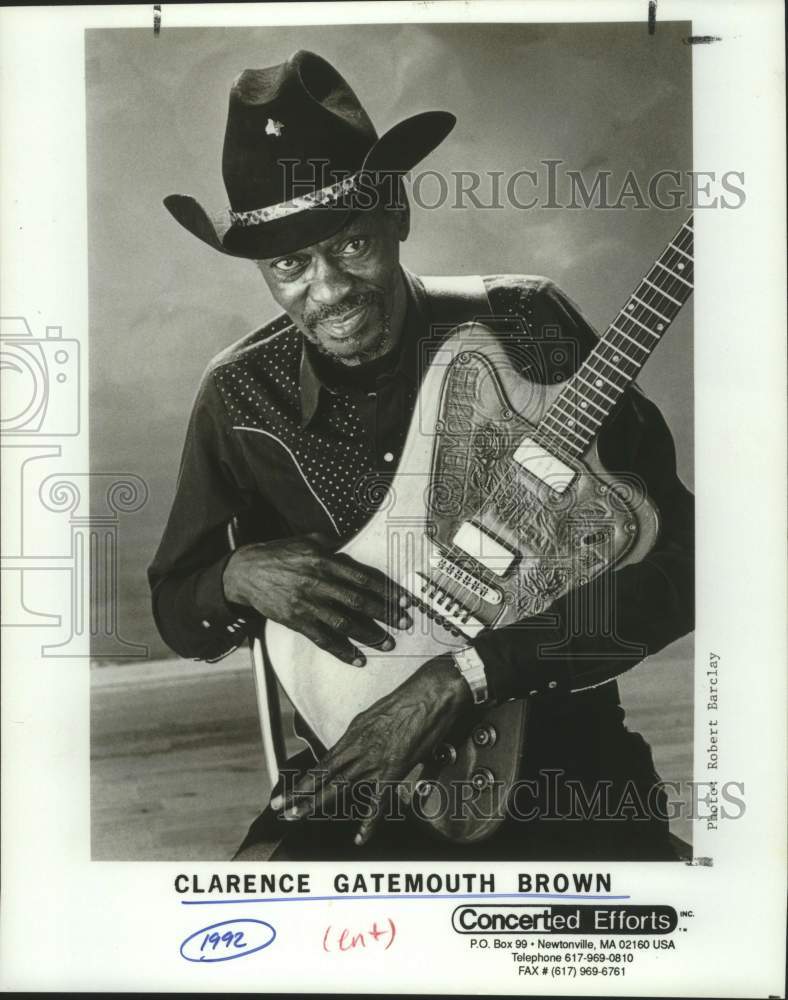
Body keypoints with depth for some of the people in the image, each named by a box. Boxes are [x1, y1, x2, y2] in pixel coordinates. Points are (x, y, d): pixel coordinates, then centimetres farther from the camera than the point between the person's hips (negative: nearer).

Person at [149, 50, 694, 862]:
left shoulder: (528, 325, -11)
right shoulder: (240, 396, -4)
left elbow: (674, 560, -16)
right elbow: (174, 611, 9)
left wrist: (460, 677, -22)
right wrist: (238, 577, -15)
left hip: (560, 753, -1)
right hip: (355, 767, 2)